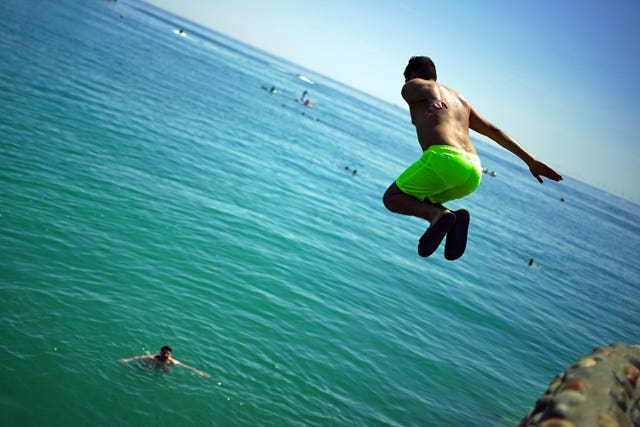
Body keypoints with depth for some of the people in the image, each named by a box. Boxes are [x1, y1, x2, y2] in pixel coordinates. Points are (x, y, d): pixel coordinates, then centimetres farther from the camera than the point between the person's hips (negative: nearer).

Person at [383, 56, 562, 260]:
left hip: (443, 158, -7)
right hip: (473, 172, 7)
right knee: (419, 199, 28)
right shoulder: (460, 99, 35)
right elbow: (495, 131, 28)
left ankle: (438, 215, -16)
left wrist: (433, 101, -33)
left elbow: (428, 87, -9)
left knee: (392, 198, 12)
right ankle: (455, 219, -3)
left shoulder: (411, 87, 17)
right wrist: (530, 160, 23)